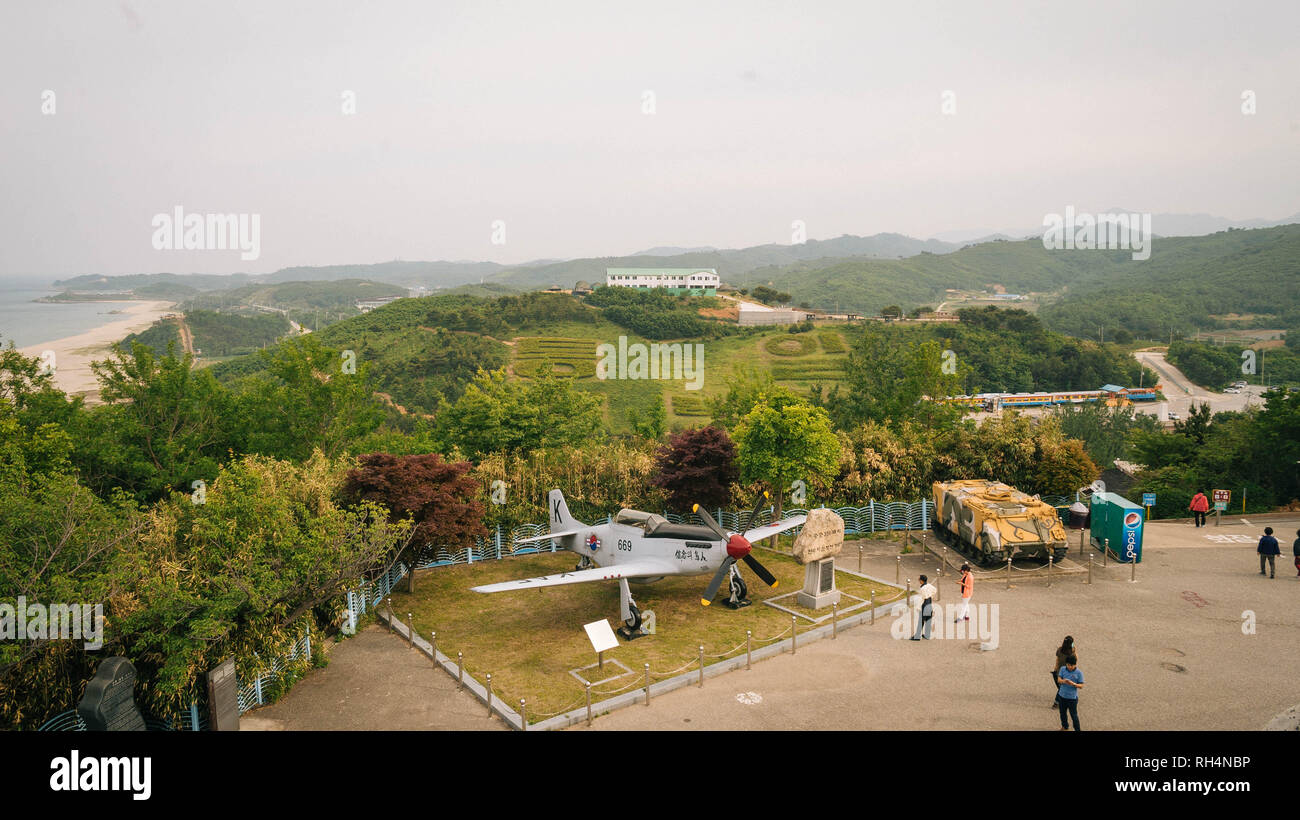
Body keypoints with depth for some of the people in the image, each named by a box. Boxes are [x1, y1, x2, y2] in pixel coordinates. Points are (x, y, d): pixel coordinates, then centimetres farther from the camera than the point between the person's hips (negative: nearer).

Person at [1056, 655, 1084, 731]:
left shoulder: (1079, 672, -13)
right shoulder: (1063, 669, -4)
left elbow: (1081, 686, -11)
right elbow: (1058, 680, -6)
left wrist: (1073, 684, -30)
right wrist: (1063, 681, -29)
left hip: (1072, 698, -4)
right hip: (1062, 696, 4)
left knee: (1074, 715, 2)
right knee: (1062, 713, 21)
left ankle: (1077, 729, 17)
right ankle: (1065, 727, 42)